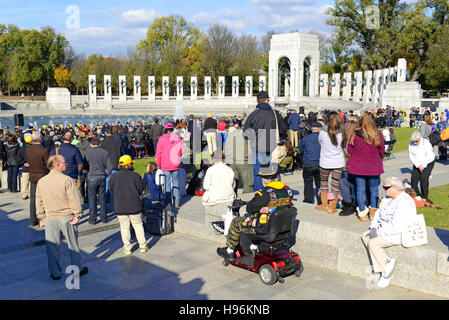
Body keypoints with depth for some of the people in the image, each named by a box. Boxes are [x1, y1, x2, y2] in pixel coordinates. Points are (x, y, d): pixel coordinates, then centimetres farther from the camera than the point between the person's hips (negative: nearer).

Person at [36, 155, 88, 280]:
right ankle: (77, 269, 23)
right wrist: (77, 215, -9)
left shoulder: (41, 181, 1)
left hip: (50, 218, 4)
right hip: (67, 218, -3)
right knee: (73, 245, 12)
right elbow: (74, 200, -17)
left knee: (52, 246, 13)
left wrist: (41, 218, 14)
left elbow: (39, 202, 7)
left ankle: (55, 273, 21)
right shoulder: (67, 180, -15)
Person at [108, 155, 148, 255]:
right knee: (138, 225, 13)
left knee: (124, 227, 11)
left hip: (120, 207, 1)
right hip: (135, 206, -1)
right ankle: (143, 246, 16)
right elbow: (141, 189, -5)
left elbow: (111, 190, 3)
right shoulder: (135, 175, -8)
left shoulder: (114, 176, -2)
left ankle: (127, 248, 14)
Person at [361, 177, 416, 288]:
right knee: (365, 236, 4)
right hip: (386, 230, 11)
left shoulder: (403, 203, -25)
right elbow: (379, 212, 17)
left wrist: (379, 232, -20)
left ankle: (386, 272, -6)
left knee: (373, 243, -21)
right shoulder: (388, 198, 6)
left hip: (400, 234, -11)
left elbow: (396, 227, -29)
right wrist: (374, 227, 2)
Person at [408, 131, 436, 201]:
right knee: (414, 178, -8)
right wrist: (418, 165, -13)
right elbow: (411, 156, -4)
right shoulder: (411, 144, -7)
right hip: (417, 163, 5)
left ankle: (424, 197, -5)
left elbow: (429, 156, -21)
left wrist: (423, 165, -18)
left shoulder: (426, 143, -21)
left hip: (428, 163, -5)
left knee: (424, 178, -17)